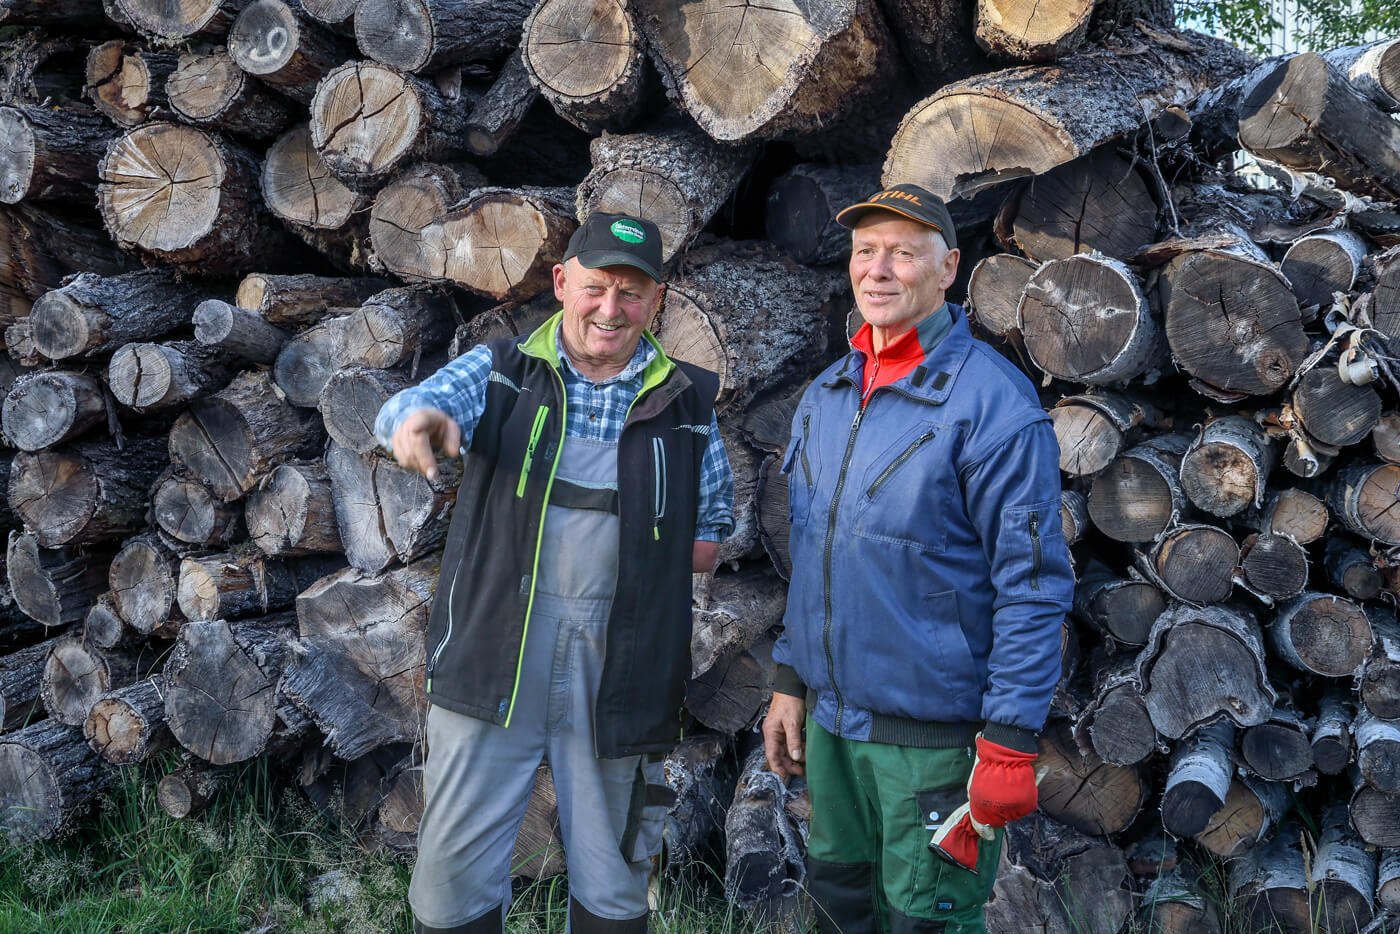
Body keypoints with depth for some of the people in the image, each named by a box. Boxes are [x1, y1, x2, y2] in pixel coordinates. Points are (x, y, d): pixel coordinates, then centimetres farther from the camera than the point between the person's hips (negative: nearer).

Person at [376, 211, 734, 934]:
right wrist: (419, 417, -39)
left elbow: (710, 531, 15)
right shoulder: (499, 372, 3)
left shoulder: (686, 405, 6)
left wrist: (654, 563, -2)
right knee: (455, 871, 4)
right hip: (492, 655, -1)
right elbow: (417, 403, -16)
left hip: (619, 672, 1)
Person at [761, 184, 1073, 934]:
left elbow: (1033, 585, -16)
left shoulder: (992, 401, -15)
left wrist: (1010, 742, -18)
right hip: (830, 719, 7)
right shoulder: (824, 396, 8)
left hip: (935, 732, -7)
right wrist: (789, 681, 12)